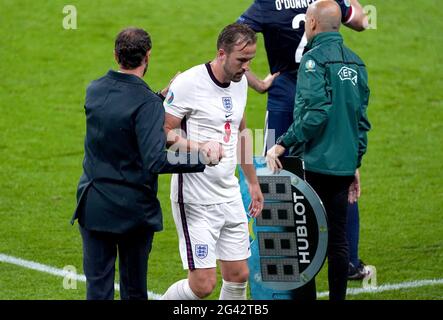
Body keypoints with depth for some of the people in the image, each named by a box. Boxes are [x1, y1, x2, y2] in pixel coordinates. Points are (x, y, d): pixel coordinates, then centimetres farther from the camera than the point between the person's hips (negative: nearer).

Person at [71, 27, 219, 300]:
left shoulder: (94, 91, 1)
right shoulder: (147, 103, -17)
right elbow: (156, 162, -26)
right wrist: (203, 157, -20)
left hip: (93, 206, 4)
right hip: (134, 210, -4)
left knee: (98, 288, 4)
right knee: (134, 290, 11)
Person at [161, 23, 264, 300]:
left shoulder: (240, 82, 9)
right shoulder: (189, 83, -16)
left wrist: (253, 182, 27)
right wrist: (193, 147, -31)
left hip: (230, 195, 7)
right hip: (196, 201, -7)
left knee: (238, 275, 7)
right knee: (203, 285, -9)